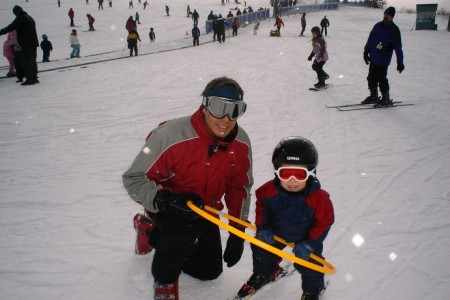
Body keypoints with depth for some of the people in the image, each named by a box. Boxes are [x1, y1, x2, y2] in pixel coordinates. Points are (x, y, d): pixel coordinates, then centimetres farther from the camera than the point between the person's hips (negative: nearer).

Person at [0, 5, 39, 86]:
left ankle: (30, 79, -9)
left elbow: (9, 28, -16)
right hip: (33, 43, 9)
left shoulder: (19, 19, -10)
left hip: (26, 44, -9)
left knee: (26, 62, -6)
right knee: (32, 61, 12)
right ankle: (34, 78, 15)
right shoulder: (30, 18, 18)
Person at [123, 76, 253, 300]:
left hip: (205, 208, 6)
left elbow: (240, 188, -1)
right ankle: (164, 279, -2)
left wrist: (237, 232, -3)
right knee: (185, 230, -38)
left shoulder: (241, 143, -16)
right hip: (167, 204, -5)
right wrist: (163, 199, -43)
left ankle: (153, 233, 34)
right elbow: (134, 179, -26)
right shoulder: (171, 136, -34)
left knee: (210, 271, 13)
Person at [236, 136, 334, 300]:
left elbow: (324, 222, -20)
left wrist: (310, 244, -22)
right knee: (261, 251, 14)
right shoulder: (269, 190, -26)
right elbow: (261, 206, -4)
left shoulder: (319, 197, -33)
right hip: (275, 232, 3)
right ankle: (264, 273, 48)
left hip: (305, 238, -3)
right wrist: (262, 228, -12)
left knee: (309, 266, 1)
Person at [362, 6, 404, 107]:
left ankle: (386, 99, 8)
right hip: (373, 58, 6)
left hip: (383, 60, -6)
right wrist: (366, 52, 14)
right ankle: (373, 96, 27)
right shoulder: (378, 26, 8)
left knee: (381, 79, -6)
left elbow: (398, 47, -8)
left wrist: (400, 62, -11)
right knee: (371, 77, 11)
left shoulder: (394, 30, -6)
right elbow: (370, 39, 15)